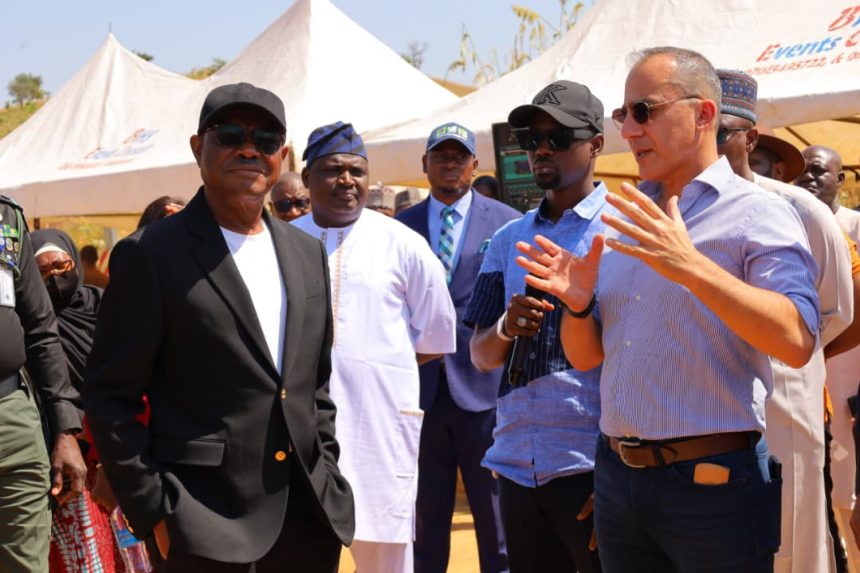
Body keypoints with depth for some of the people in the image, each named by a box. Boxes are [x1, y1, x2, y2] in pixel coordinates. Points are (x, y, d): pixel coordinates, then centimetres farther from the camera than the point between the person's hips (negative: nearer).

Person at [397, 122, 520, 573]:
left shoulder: (507, 222, 2)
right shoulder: (401, 227, 9)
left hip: (485, 387, -2)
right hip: (421, 389, 3)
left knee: (497, 518, 3)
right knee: (426, 520, 11)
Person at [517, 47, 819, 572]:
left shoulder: (758, 214, -6)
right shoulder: (623, 224, 13)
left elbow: (797, 342, -21)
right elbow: (586, 357, 16)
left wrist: (692, 267, -29)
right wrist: (579, 303, -5)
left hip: (713, 482, -6)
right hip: (617, 476, 6)